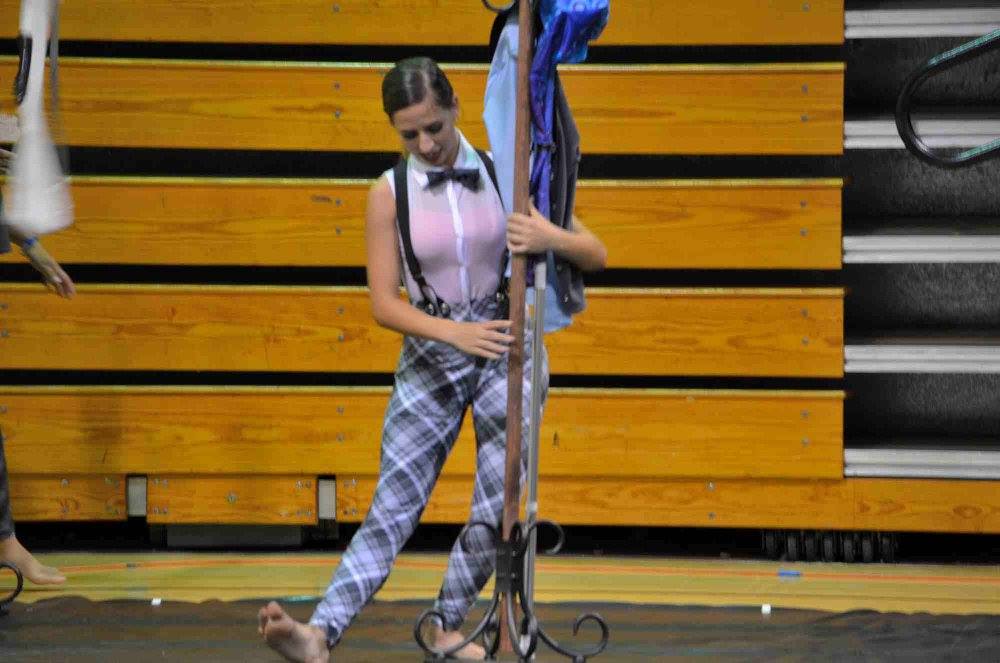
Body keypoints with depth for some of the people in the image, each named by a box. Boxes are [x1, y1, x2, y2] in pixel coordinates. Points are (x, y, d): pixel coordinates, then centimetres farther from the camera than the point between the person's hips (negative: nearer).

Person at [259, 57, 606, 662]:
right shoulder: (390, 194, -7)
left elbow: (596, 255, -3)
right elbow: (384, 303, -9)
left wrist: (552, 238, -25)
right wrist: (455, 333, -24)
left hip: (507, 347, 0)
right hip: (430, 360, 0)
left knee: (498, 513, -4)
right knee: (392, 511, -8)